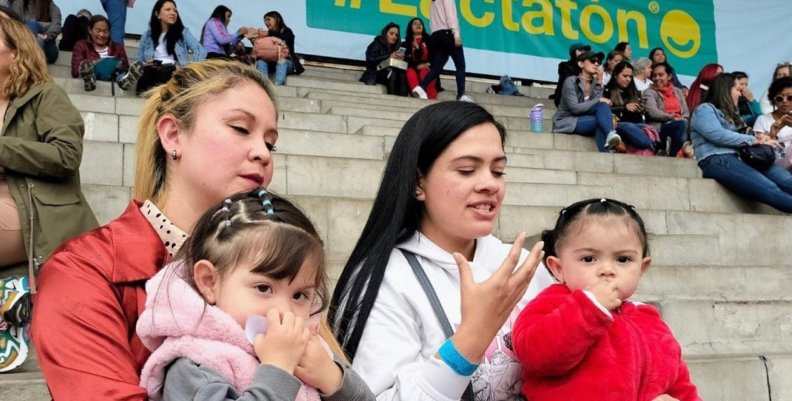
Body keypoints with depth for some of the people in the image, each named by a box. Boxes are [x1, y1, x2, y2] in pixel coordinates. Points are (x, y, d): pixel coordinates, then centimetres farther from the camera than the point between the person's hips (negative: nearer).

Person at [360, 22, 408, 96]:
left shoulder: (397, 47, 17)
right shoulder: (376, 44, 5)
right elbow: (371, 59, -14)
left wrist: (401, 59, -17)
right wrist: (389, 56, -26)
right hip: (374, 75, -4)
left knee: (402, 74, -27)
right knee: (391, 72, -33)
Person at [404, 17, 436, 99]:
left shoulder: (429, 40, 16)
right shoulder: (407, 42, 17)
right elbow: (406, 58, 3)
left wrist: (428, 64, -14)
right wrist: (417, 66, -14)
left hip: (427, 68, 0)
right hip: (413, 67, 1)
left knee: (424, 72, -36)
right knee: (411, 73, -35)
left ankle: (432, 98, -46)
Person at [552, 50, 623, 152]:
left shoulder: (595, 83, 9)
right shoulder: (571, 81, -9)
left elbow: (596, 106, -7)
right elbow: (574, 108, -20)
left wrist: (599, 82, -12)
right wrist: (599, 101, -20)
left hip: (584, 122, 5)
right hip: (566, 123, -5)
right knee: (602, 106, -24)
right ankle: (610, 134, -44)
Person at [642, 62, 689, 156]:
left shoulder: (678, 91, 24)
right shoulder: (649, 93, 9)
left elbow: (686, 112, 13)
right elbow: (653, 112, -8)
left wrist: (681, 119, -10)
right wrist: (672, 117, -19)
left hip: (680, 125, 4)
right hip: (659, 128, -4)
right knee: (682, 124, -35)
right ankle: (675, 156, -33)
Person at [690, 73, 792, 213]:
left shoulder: (729, 113, 31)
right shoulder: (704, 110, 4)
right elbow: (718, 135, -12)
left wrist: (758, 138, 0)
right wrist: (755, 140, -8)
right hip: (718, 161, -8)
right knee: (770, 189, -28)